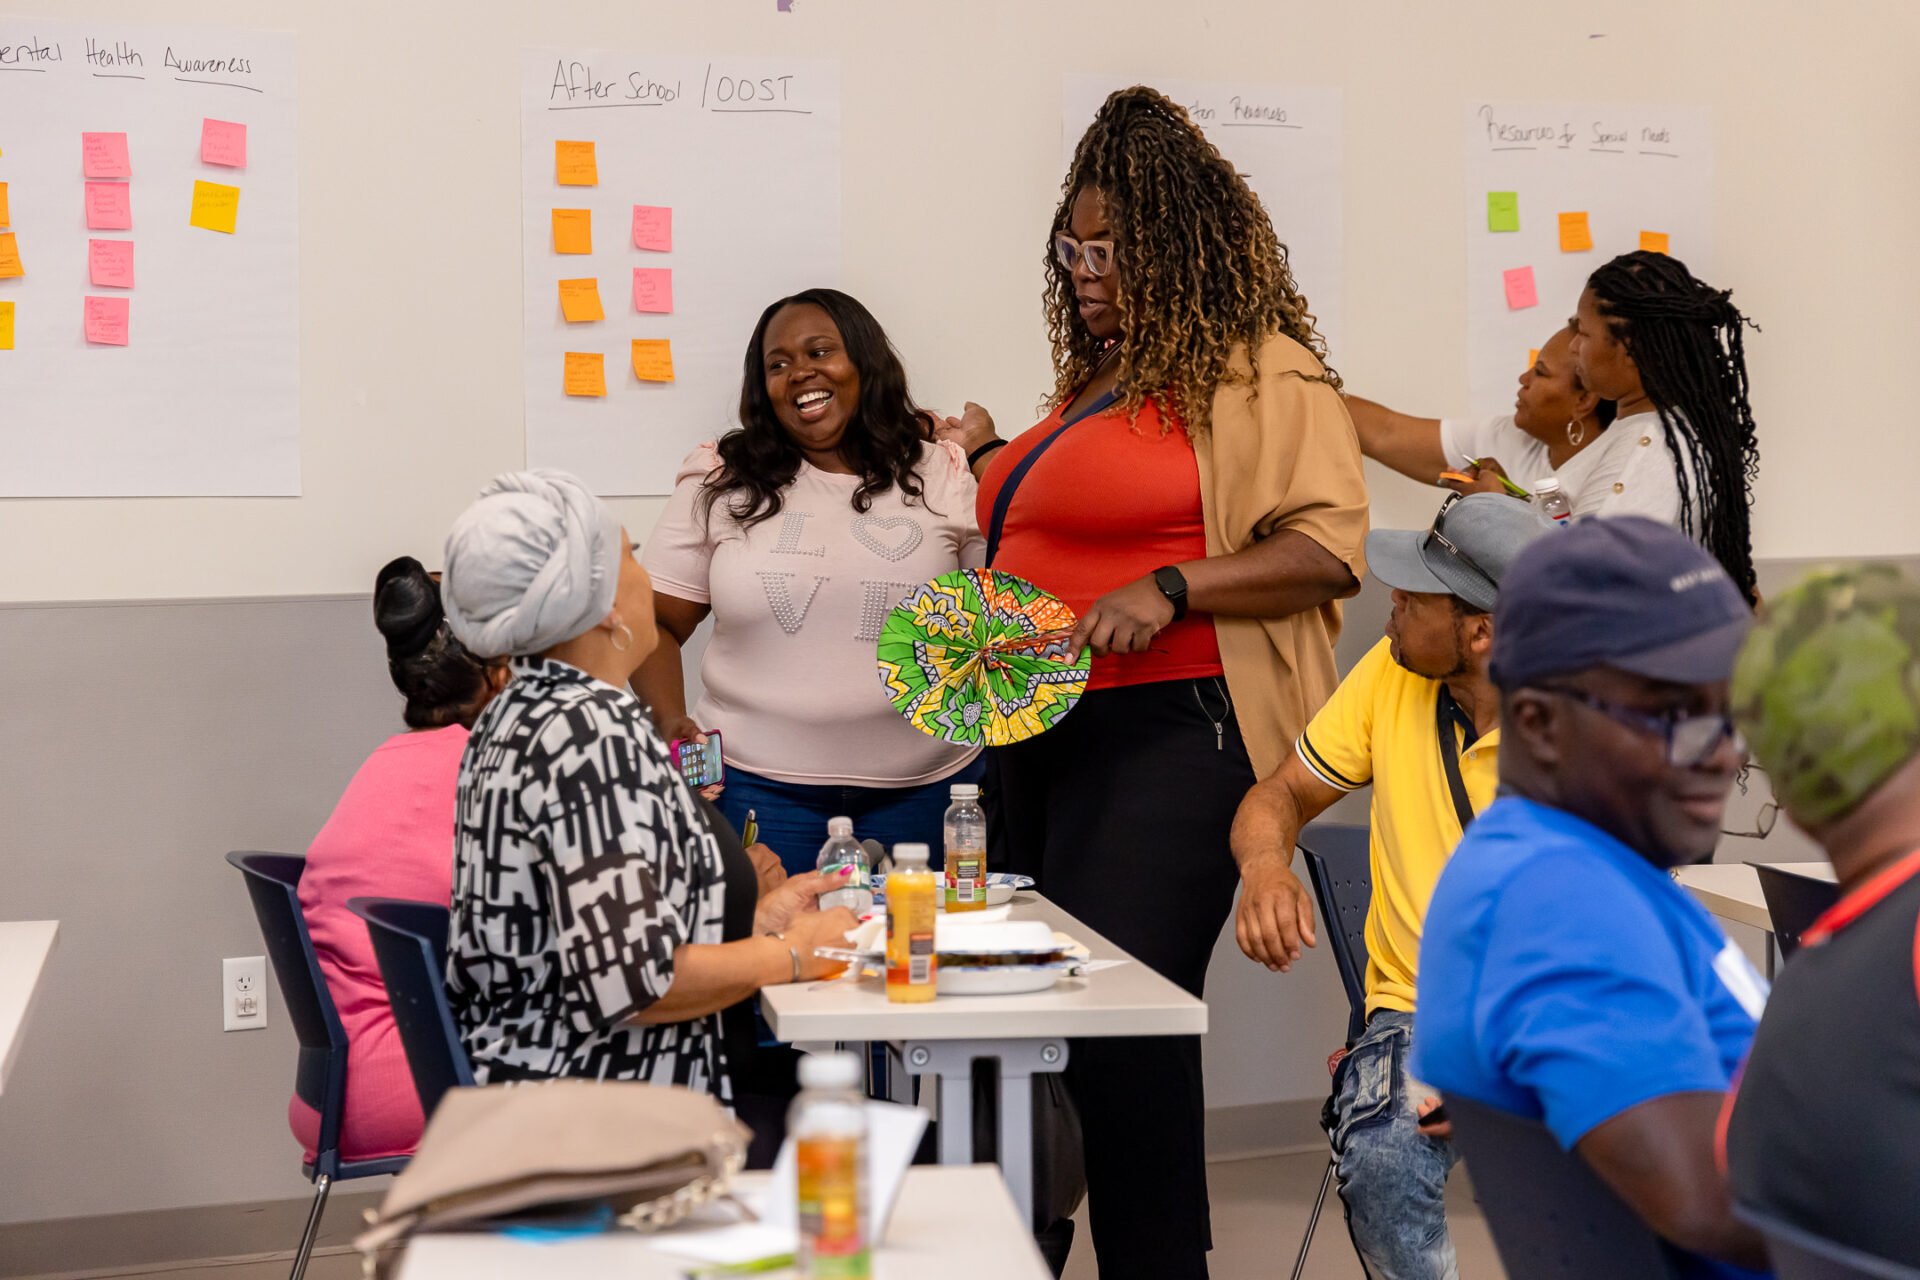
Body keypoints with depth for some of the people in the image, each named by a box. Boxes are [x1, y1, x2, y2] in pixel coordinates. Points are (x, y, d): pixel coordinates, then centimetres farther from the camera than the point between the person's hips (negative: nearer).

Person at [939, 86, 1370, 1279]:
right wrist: (999, 462, 22)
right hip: (1040, 733, 9)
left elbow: (1328, 544, -15)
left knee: (1127, 1026, -12)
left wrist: (1170, 588, -21)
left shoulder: (1262, 374, -6)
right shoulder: (1100, 381, 20)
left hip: (1166, 735, -9)